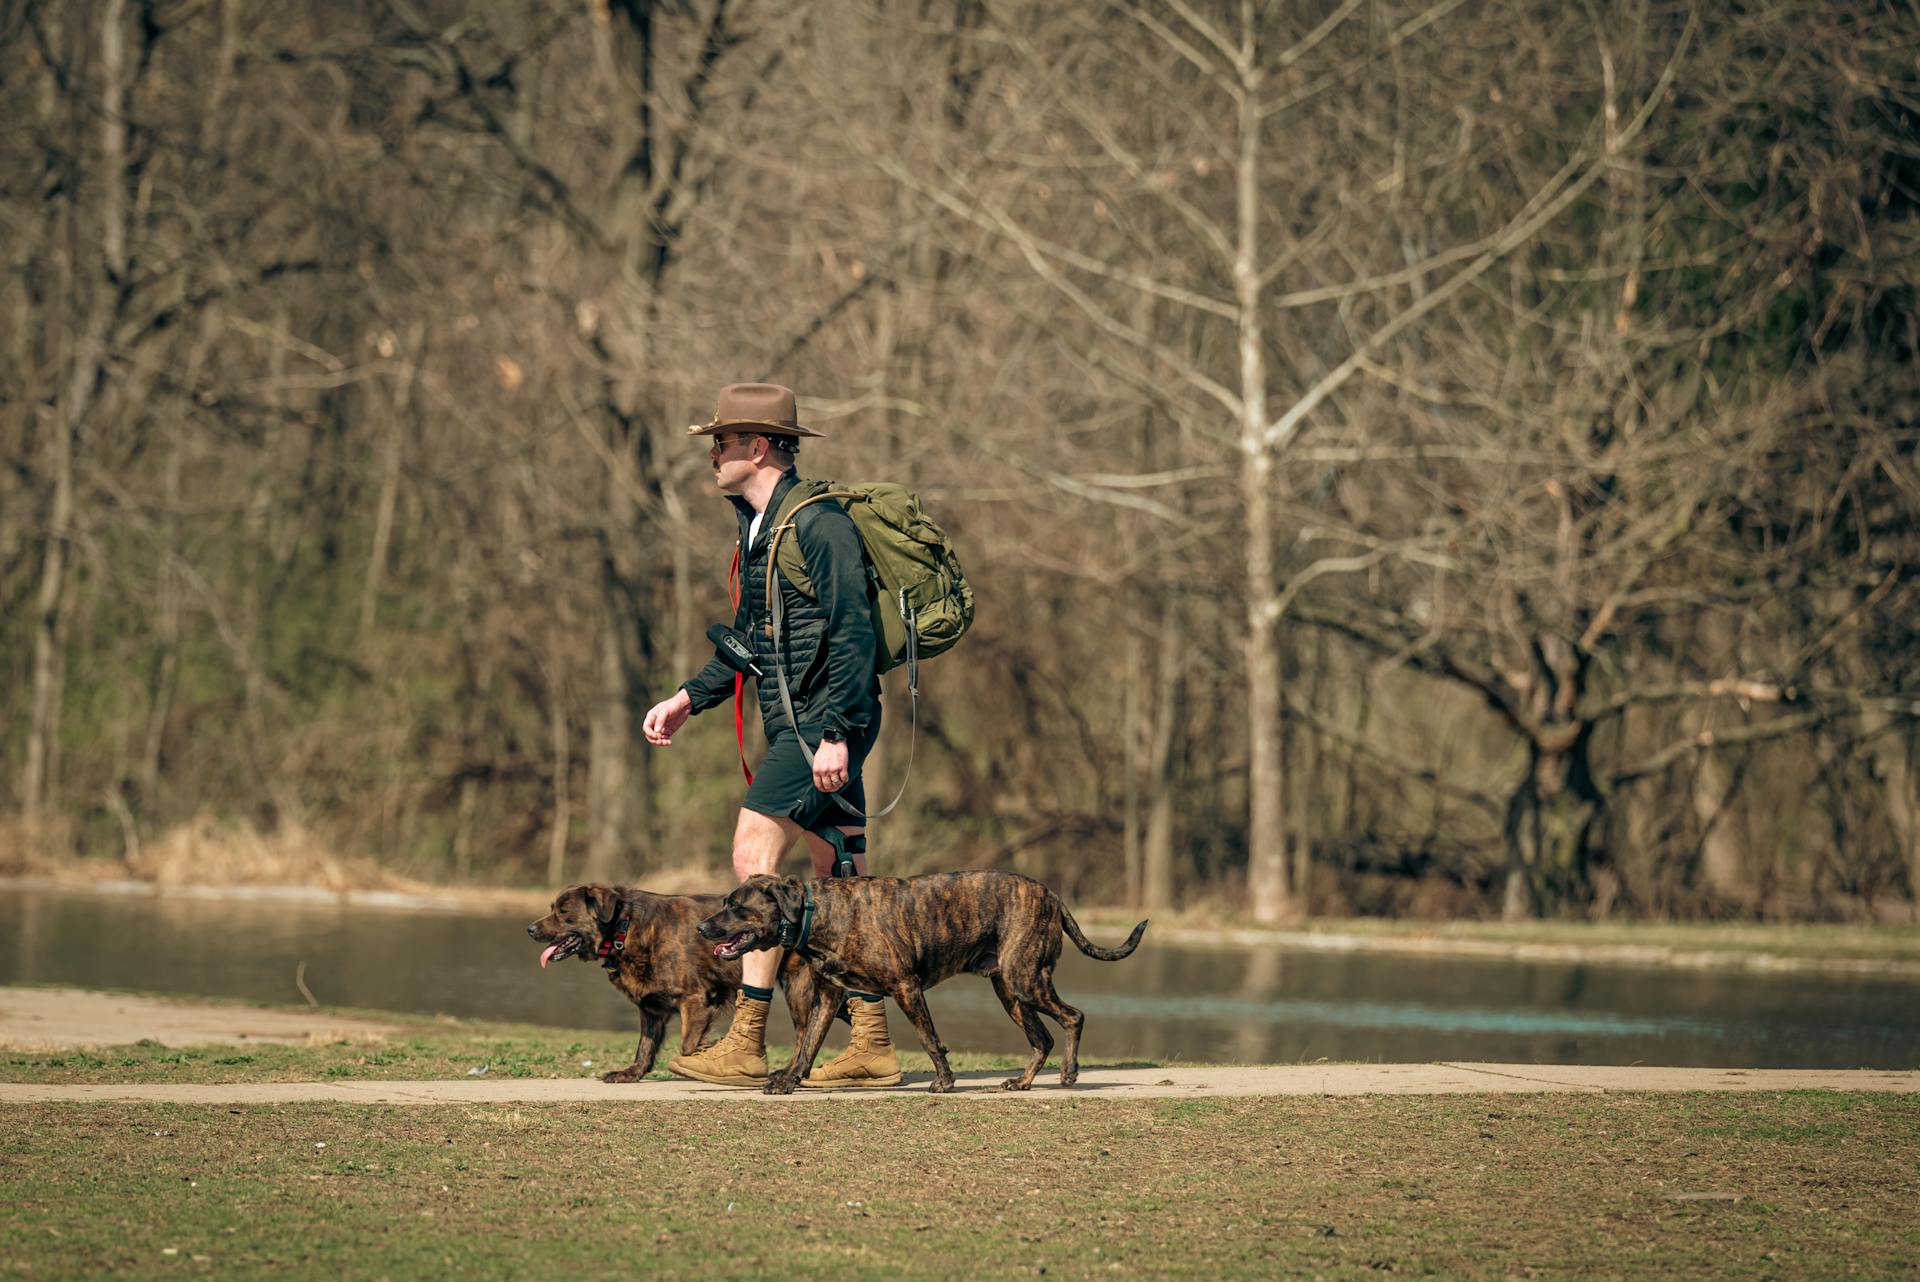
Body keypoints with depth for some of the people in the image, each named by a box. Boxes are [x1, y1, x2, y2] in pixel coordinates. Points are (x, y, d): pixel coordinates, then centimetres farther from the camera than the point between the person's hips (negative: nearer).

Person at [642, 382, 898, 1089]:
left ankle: (746, 1045, -18)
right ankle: (872, 1046, 11)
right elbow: (753, 636, 26)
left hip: (828, 717, -10)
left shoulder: (818, 523, -14)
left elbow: (853, 633, -20)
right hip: (796, 721, 10)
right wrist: (688, 699, 20)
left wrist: (835, 733, -25)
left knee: (755, 851, -16)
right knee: (840, 875, 9)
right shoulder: (759, 527, 17)